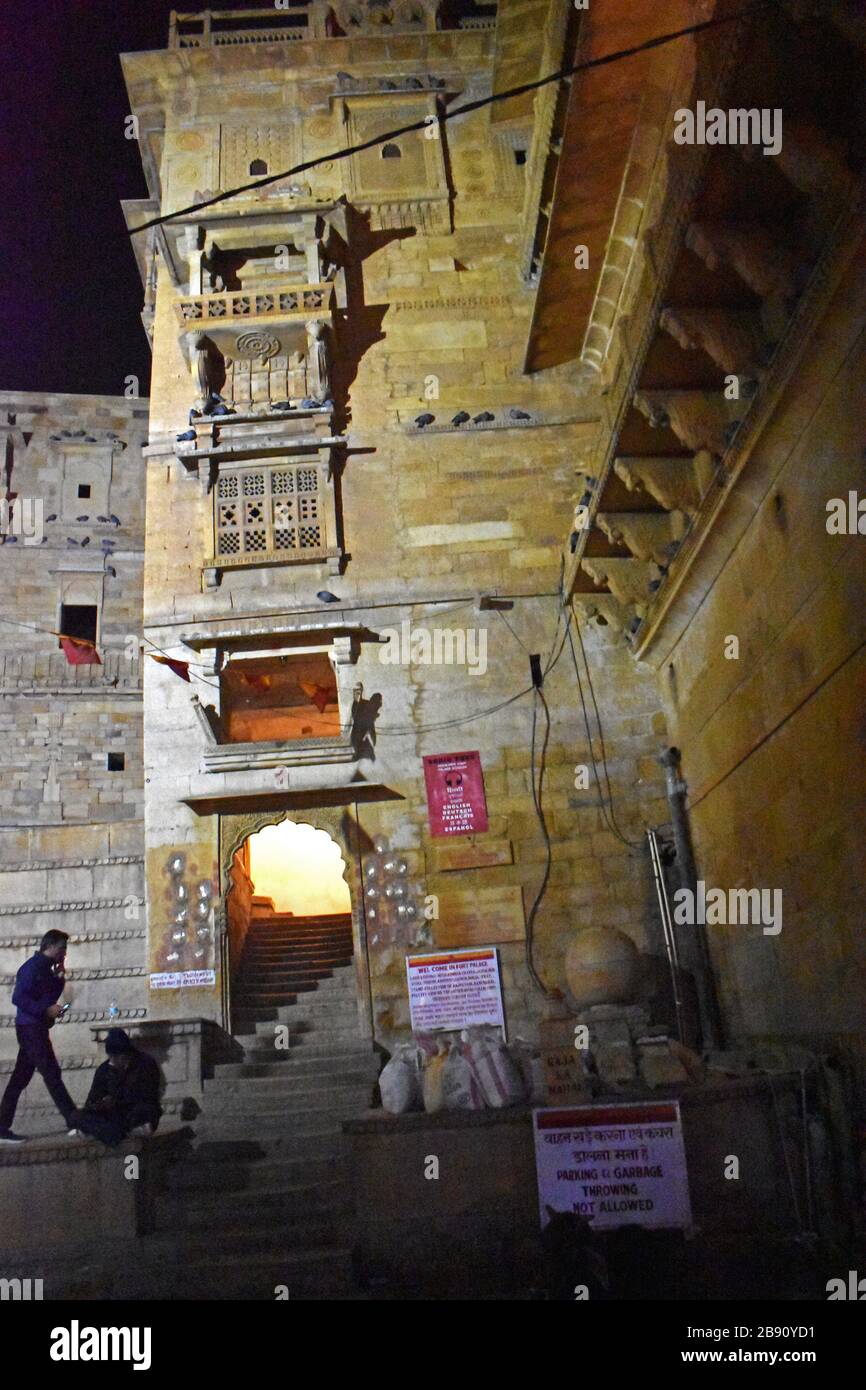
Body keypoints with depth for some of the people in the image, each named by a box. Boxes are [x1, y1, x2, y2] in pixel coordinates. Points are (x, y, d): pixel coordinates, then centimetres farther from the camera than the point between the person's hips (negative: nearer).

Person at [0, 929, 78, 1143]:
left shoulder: (45, 968, 16)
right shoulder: (33, 967, -13)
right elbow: (18, 998, -20)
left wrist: (60, 976, 8)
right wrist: (46, 1010, -22)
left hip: (35, 1029, 9)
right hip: (30, 1027, -9)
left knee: (20, 1078, 10)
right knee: (52, 1074, -8)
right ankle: (74, 1121, -6)